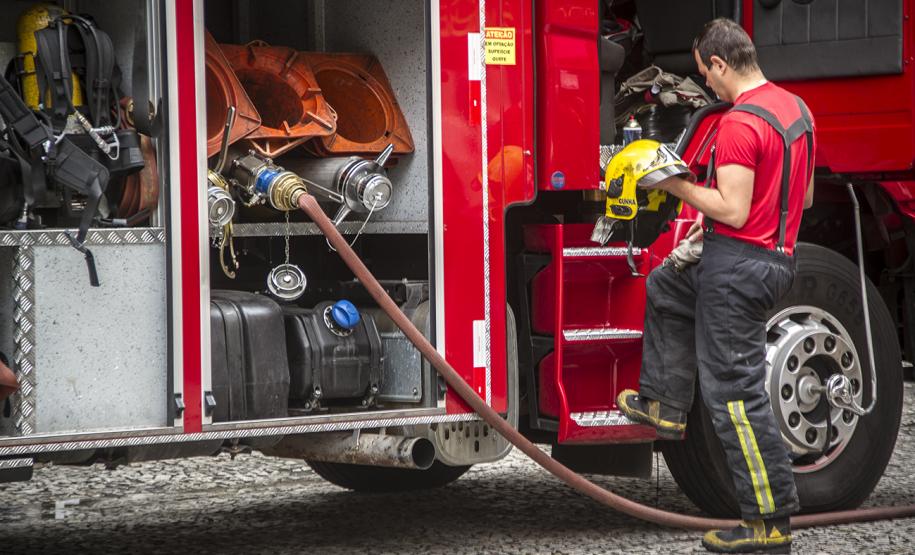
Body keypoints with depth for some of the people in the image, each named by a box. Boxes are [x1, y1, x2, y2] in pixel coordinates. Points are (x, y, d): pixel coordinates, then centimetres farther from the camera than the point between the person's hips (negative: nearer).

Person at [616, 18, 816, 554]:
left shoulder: (740, 124, -20)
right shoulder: (795, 107, 9)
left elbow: (734, 211, -23)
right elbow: (803, 195, 17)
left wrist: (679, 187, -9)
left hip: (739, 266, -10)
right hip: (779, 258, 10)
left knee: (735, 390, -5)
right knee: (666, 289, 31)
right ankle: (666, 406, 36)